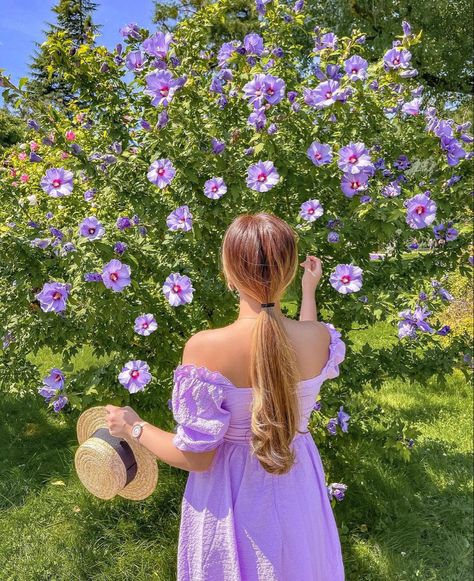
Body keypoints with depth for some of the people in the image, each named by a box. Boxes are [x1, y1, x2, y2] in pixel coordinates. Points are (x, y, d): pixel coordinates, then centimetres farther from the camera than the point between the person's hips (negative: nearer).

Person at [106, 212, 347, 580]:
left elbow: (196, 458, -20)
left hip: (231, 492, -3)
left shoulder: (205, 348, -29)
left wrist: (134, 427, -4)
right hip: (295, 486, 3)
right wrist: (310, 292, 20)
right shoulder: (321, 337, -19)